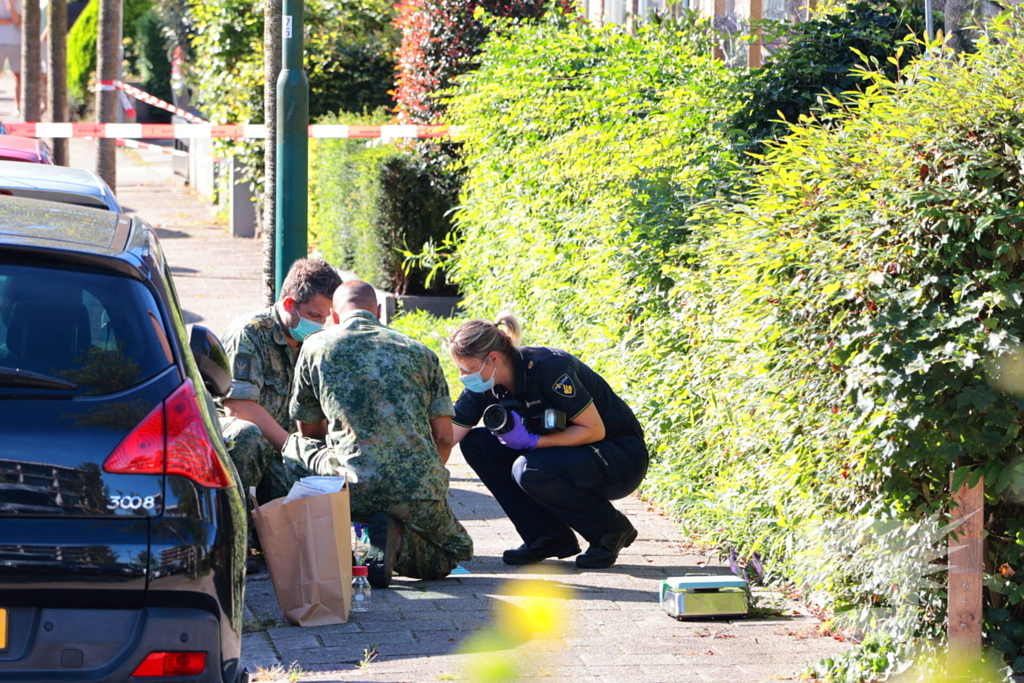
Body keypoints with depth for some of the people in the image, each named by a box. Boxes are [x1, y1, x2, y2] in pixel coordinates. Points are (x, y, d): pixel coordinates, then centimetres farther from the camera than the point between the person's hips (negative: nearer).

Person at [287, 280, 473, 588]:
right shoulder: (420, 352, 18)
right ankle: (396, 537, -5)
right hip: (422, 492, 1)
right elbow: (444, 439, 14)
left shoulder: (316, 347, 13)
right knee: (457, 550, 30)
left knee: (298, 447, 27)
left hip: (355, 491, -1)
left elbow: (308, 430, 25)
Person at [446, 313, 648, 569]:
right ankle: (548, 538, -1)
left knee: (530, 470, -33)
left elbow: (594, 430, -24)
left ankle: (611, 529, -8)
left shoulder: (547, 368, -27)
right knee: (475, 443, -7)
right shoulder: (483, 387, -6)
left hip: (621, 458, -8)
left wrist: (531, 441, -30)